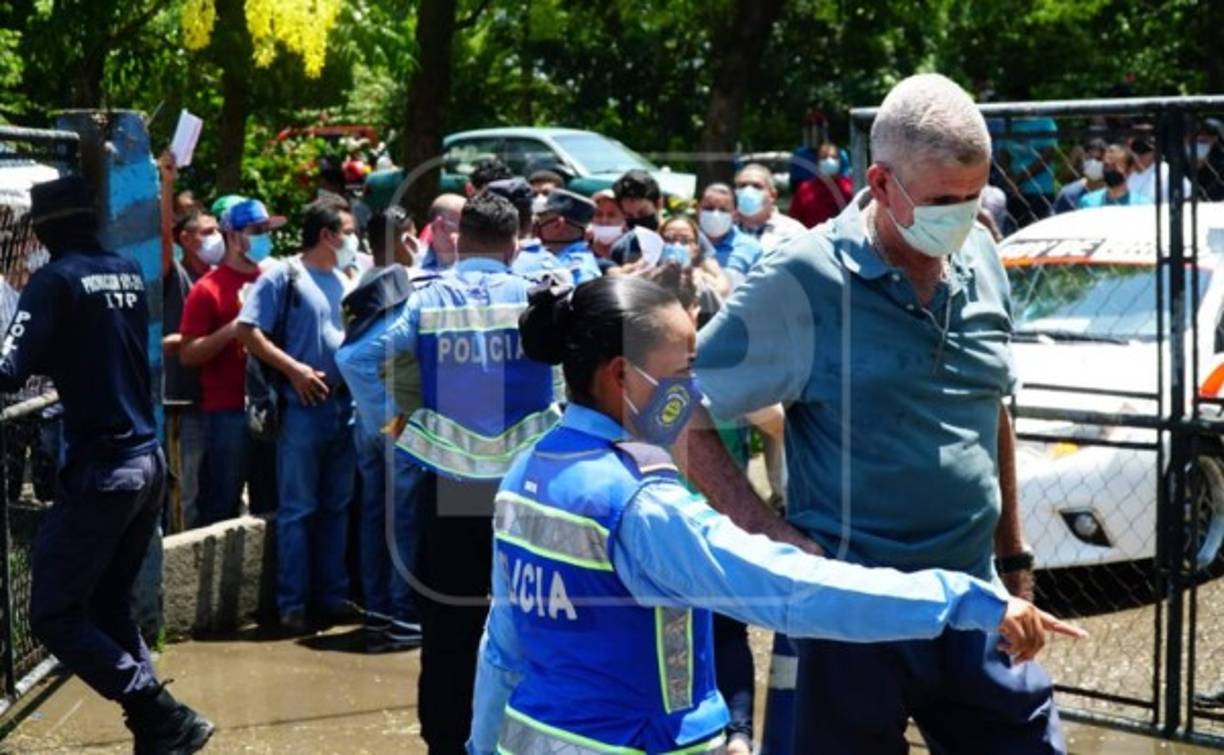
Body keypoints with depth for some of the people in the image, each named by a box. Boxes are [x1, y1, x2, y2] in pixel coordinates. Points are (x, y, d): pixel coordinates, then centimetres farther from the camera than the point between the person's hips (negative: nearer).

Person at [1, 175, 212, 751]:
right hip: (148, 461, 8)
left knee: (54, 618, -1)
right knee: (109, 605, 19)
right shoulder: (128, 272, 10)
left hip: (100, 470, -8)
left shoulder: (57, 280, -11)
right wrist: (50, 357, 19)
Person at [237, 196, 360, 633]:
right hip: (304, 407, -7)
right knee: (298, 510, -3)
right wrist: (295, 370, -17)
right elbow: (248, 331, -12)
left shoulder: (343, 282, 16)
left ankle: (332, 596, 19)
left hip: (344, 406, 7)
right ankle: (293, 604, 2)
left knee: (336, 507, 11)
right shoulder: (282, 278, -6)